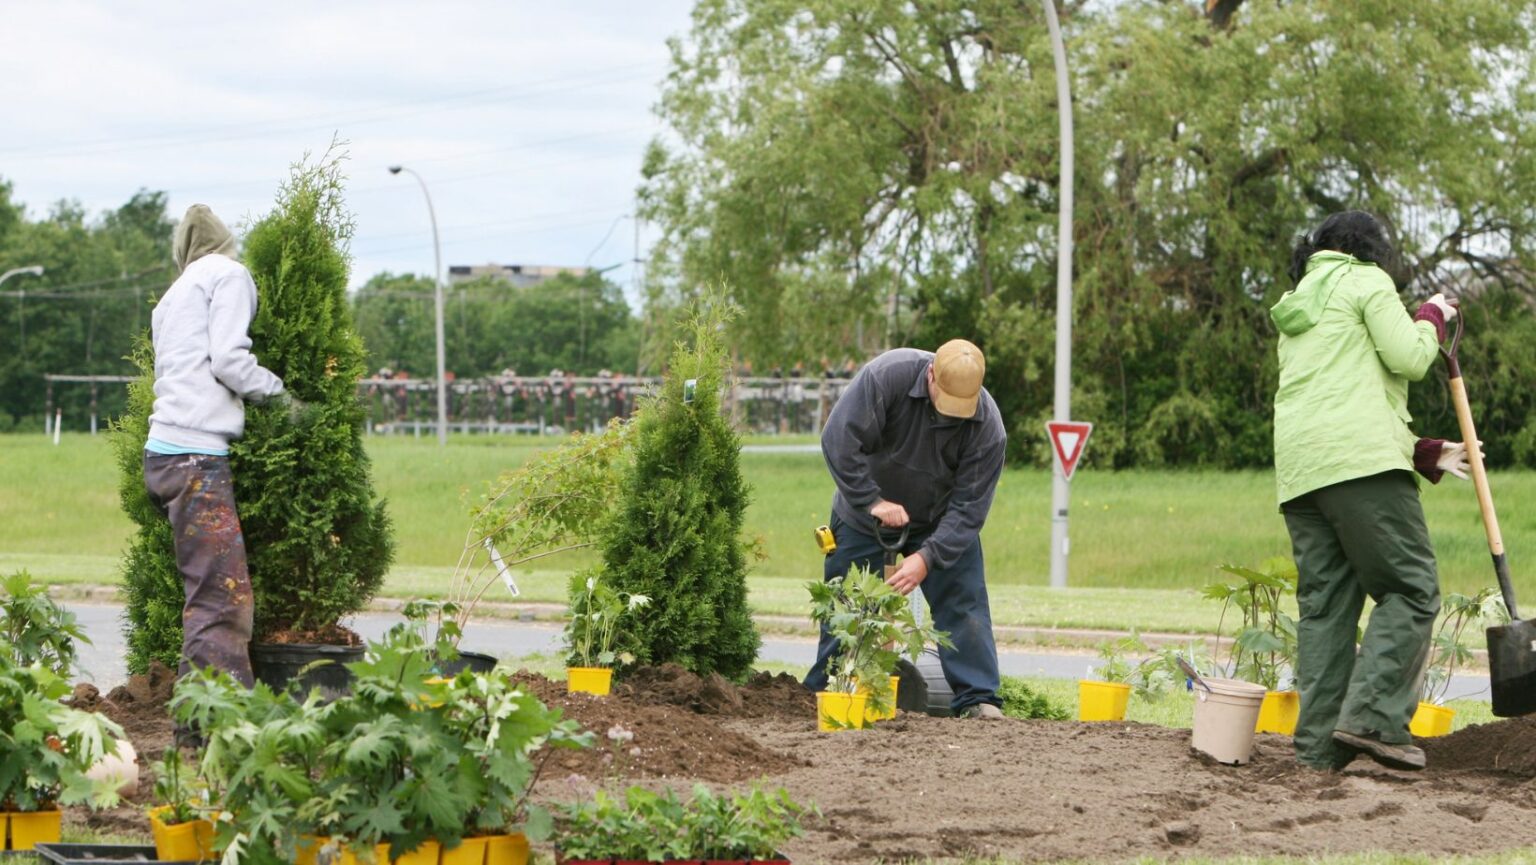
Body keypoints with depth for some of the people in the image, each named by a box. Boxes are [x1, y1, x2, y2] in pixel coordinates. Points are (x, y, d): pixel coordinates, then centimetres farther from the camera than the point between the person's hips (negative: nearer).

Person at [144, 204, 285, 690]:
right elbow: (228, 359, -7)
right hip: (196, 454, -9)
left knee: (213, 595, 8)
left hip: (164, 451, 9)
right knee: (222, 600, -15)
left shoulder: (172, 298, 30)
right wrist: (281, 394, 5)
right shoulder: (229, 274, 5)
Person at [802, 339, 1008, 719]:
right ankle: (820, 695, 14)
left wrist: (928, 557, -34)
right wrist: (872, 502, -30)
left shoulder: (988, 427, -26)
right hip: (865, 513, -1)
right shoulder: (886, 376, -30)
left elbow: (968, 508, -24)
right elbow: (839, 440, -28)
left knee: (964, 599, -9)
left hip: (939, 523, 1)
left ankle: (977, 699, -6)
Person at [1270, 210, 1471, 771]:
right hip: (1359, 458, -8)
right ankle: (1374, 717, -18)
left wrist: (1426, 454, 25)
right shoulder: (1366, 282, 7)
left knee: (1324, 602, 5)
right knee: (1411, 588, -6)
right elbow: (1408, 358, -5)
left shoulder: (1295, 307, 31)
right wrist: (1431, 318, 16)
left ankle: (1320, 744, -1)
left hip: (1299, 470, 8)